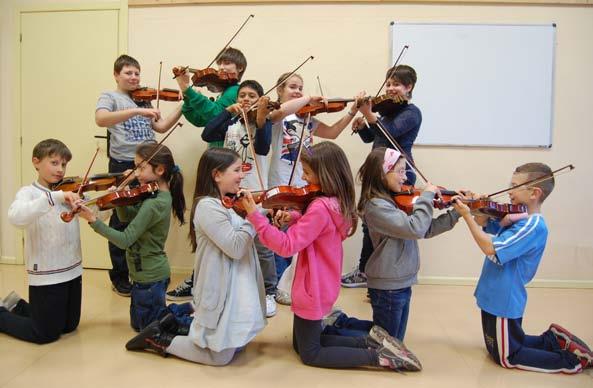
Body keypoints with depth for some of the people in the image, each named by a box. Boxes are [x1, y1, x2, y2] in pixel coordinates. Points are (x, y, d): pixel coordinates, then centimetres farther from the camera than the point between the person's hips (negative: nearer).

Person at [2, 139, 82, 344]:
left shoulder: (71, 191, 5)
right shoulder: (28, 192, -9)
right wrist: (55, 196, -39)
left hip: (73, 270, 6)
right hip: (46, 275, -5)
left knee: (69, 326, 19)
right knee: (46, 333, 6)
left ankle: (18, 305, 40)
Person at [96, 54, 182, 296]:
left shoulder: (144, 100, 15)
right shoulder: (109, 97, -1)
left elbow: (162, 126, 7)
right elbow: (100, 119, -23)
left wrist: (183, 106, -2)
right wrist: (138, 111, -34)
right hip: (123, 166, -5)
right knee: (121, 221, 5)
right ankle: (120, 277, 19)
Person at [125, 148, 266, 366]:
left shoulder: (226, 203, 8)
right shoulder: (207, 206, -20)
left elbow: (245, 240, 9)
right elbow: (236, 248, -23)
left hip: (232, 287, 9)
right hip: (221, 290, -9)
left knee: (236, 345, 21)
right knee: (221, 356, 5)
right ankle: (160, 338, 15)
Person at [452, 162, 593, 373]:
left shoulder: (534, 226, -24)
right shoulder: (517, 216, 2)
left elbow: (491, 248, -32)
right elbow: (484, 223, 8)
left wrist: (467, 216, -30)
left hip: (504, 302, -9)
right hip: (495, 297, 9)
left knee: (505, 357, 10)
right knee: (496, 346, 26)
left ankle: (572, 360, 16)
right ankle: (552, 340, 29)